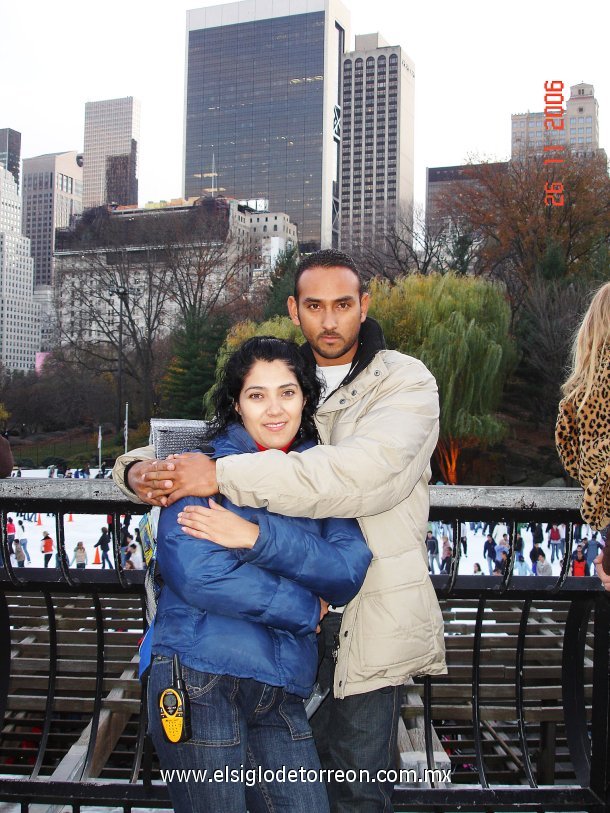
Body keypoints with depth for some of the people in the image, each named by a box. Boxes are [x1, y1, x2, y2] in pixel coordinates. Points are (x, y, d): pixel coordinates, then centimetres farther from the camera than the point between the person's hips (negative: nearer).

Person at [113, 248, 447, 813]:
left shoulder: (407, 382, -5)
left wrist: (222, 476, -29)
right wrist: (140, 468, -11)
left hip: (375, 607, -4)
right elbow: (206, 438, 14)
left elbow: (364, 472, -24)